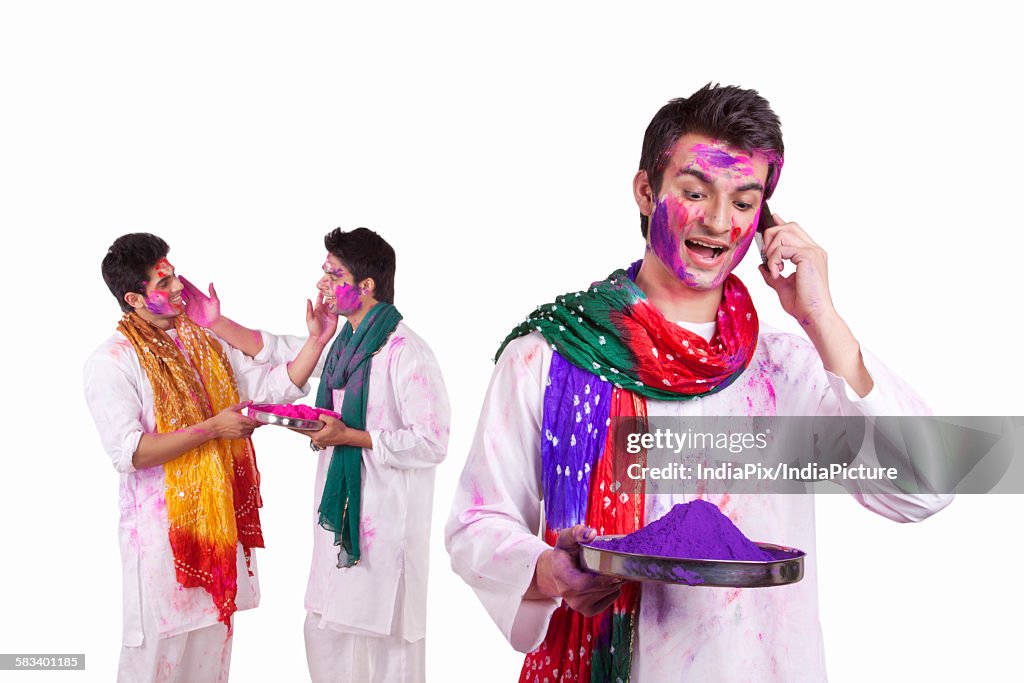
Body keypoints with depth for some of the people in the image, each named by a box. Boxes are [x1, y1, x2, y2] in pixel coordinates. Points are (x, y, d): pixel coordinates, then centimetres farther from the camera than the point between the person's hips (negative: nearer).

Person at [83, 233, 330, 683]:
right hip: (162, 525, -6)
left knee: (214, 636, 16)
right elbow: (129, 452, -21)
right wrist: (212, 429, -22)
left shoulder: (203, 344, 9)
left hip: (219, 520, 6)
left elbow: (275, 385, 8)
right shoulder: (110, 363, -12)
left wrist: (316, 341, -4)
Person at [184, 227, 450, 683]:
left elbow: (432, 443, -21)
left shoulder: (407, 354, -19)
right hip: (339, 510, 9)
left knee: (387, 637, 3)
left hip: (387, 520, -9)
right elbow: (278, 351, 20)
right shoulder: (342, 343, 8)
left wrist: (348, 436, -19)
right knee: (325, 628, 17)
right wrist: (216, 322, 12)